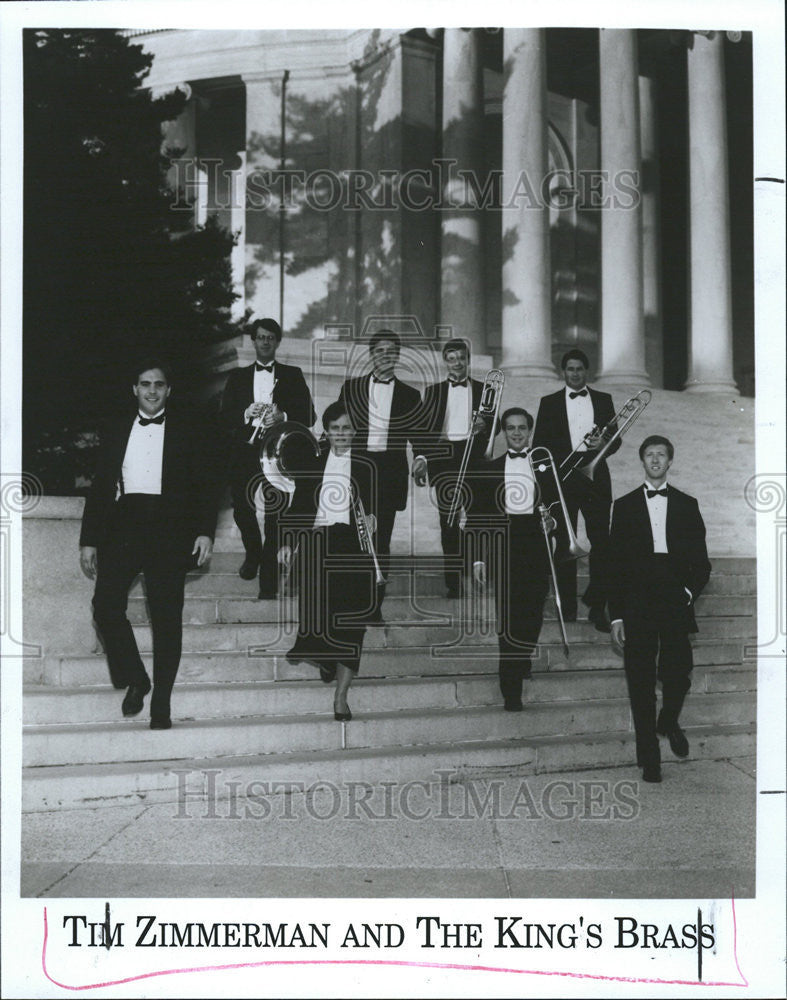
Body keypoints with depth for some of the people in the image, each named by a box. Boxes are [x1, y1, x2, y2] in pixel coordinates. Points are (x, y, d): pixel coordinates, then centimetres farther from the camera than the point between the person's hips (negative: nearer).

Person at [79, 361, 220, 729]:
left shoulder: (190, 430, 10)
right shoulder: (116, 432, 18)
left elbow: (205, 484, 5)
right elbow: (100, 488, 16)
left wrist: (205, 532, -8)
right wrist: (89, 541, 10)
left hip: (169, 529, -2)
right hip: (122, 524, 2)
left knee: (166, 617, -3)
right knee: (106, 605, -13)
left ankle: (161, 705, 5)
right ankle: (134, 679, 8)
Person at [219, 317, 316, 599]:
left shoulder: (292, 375, 11)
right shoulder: (237, 377, 15)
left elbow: (308, 417, 4)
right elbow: (224, 418, 7)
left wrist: (282, 416, -14)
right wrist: (247, 414, -12)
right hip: (244, 452, 2)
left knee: (275, 517, -8)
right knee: (242, 510, 6)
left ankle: (269, 581, -2)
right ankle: (253, 553, 37)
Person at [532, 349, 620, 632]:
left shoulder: (603, 400, 13)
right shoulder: (549, 403, 10)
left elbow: (616, 439, 11)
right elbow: (539, 444, 6)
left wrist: (604, 443, -11)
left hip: (595, 478, 1)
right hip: (563, 477, 0)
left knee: (601, 542, -6)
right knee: (564, 543, 3)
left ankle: (597, 607, -2)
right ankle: (567, 605, 11)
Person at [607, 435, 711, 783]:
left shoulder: (687, 505, 12)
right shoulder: (625, 506, 9)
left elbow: (700, 561, 12)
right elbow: (615, 563, 5)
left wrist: (689, 591, -6)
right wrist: (616, 615, -1)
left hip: (675, 604, 1)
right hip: (638, 607, -1)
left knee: (678, 676, -5)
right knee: (641, 683, 0)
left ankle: (668, 721, 29)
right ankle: (649, 758, 11)